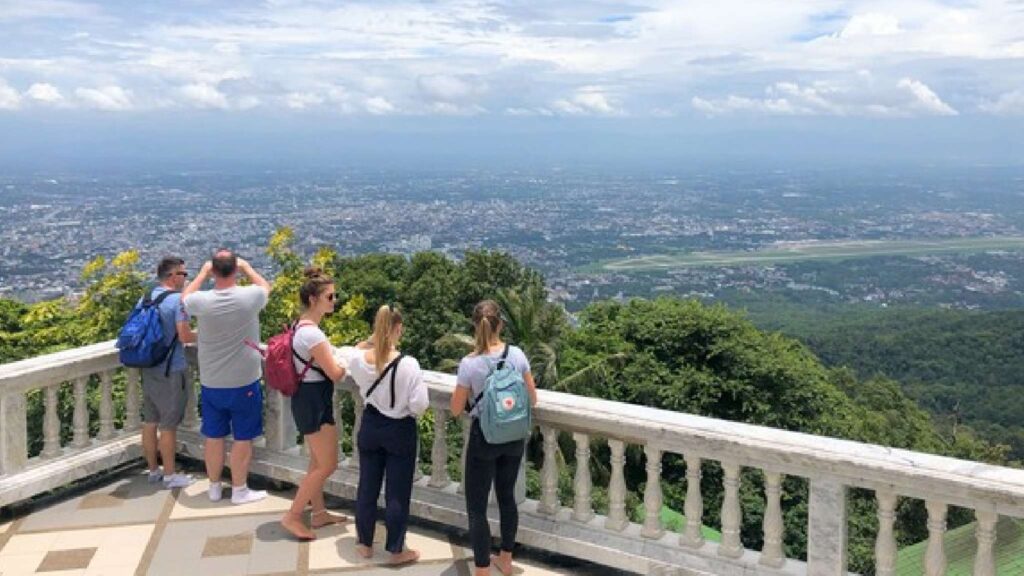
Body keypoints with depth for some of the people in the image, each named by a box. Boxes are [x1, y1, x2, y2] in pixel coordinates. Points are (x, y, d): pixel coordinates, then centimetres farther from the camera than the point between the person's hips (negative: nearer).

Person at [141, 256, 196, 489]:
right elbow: (185, 336, -21)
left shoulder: (146, 298, 7)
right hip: (170, 370, -7)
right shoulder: (177, 300, -16)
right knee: (168, 425, 2)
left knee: (150, 422, 14)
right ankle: (170, 475, 10)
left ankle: (153, 470, 25)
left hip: (148, 368, 7)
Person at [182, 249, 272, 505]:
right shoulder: (249, 296, -16)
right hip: (244, 382, -2)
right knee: (243, 438, 8)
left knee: (213, 436, 14)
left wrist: (202, 273, 17)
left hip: (211, 383, 2)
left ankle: (214, 487, 27)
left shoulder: (202, 301, -12)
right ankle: (239, 491, 15)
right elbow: (266, 287, 9)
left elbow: (185, 297, 14)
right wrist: (247, 267, 19)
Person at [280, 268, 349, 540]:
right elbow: (335, 373, -20)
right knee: (327, 465, -1)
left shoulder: (303, 326, 7)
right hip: (314, 401, -10)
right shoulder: (312, 333, -23)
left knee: (318, 462, 19)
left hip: (312, 399, 10)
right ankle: (292, 516, 7)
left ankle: (319, 512, 30)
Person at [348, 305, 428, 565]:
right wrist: (409, 410, 0)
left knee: (367, 487, 18)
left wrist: (373, 339, 6)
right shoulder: (408, 364, -26)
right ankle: (396, 550, 21)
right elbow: (419, 406, -20)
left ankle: (365, 544, 31)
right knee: (397, 494, 9)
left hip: (370, 426, 4)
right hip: (400, 431, -4)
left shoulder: (358, 359, -13)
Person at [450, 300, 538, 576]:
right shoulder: (517, 354, -9)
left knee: (476, 506, 7)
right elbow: (532, 400, 1)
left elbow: (456, 410, -8)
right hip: (514, 436, 5)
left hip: (484, 438, -4)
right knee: (507, 497, 22)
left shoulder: (469, 364, -18)